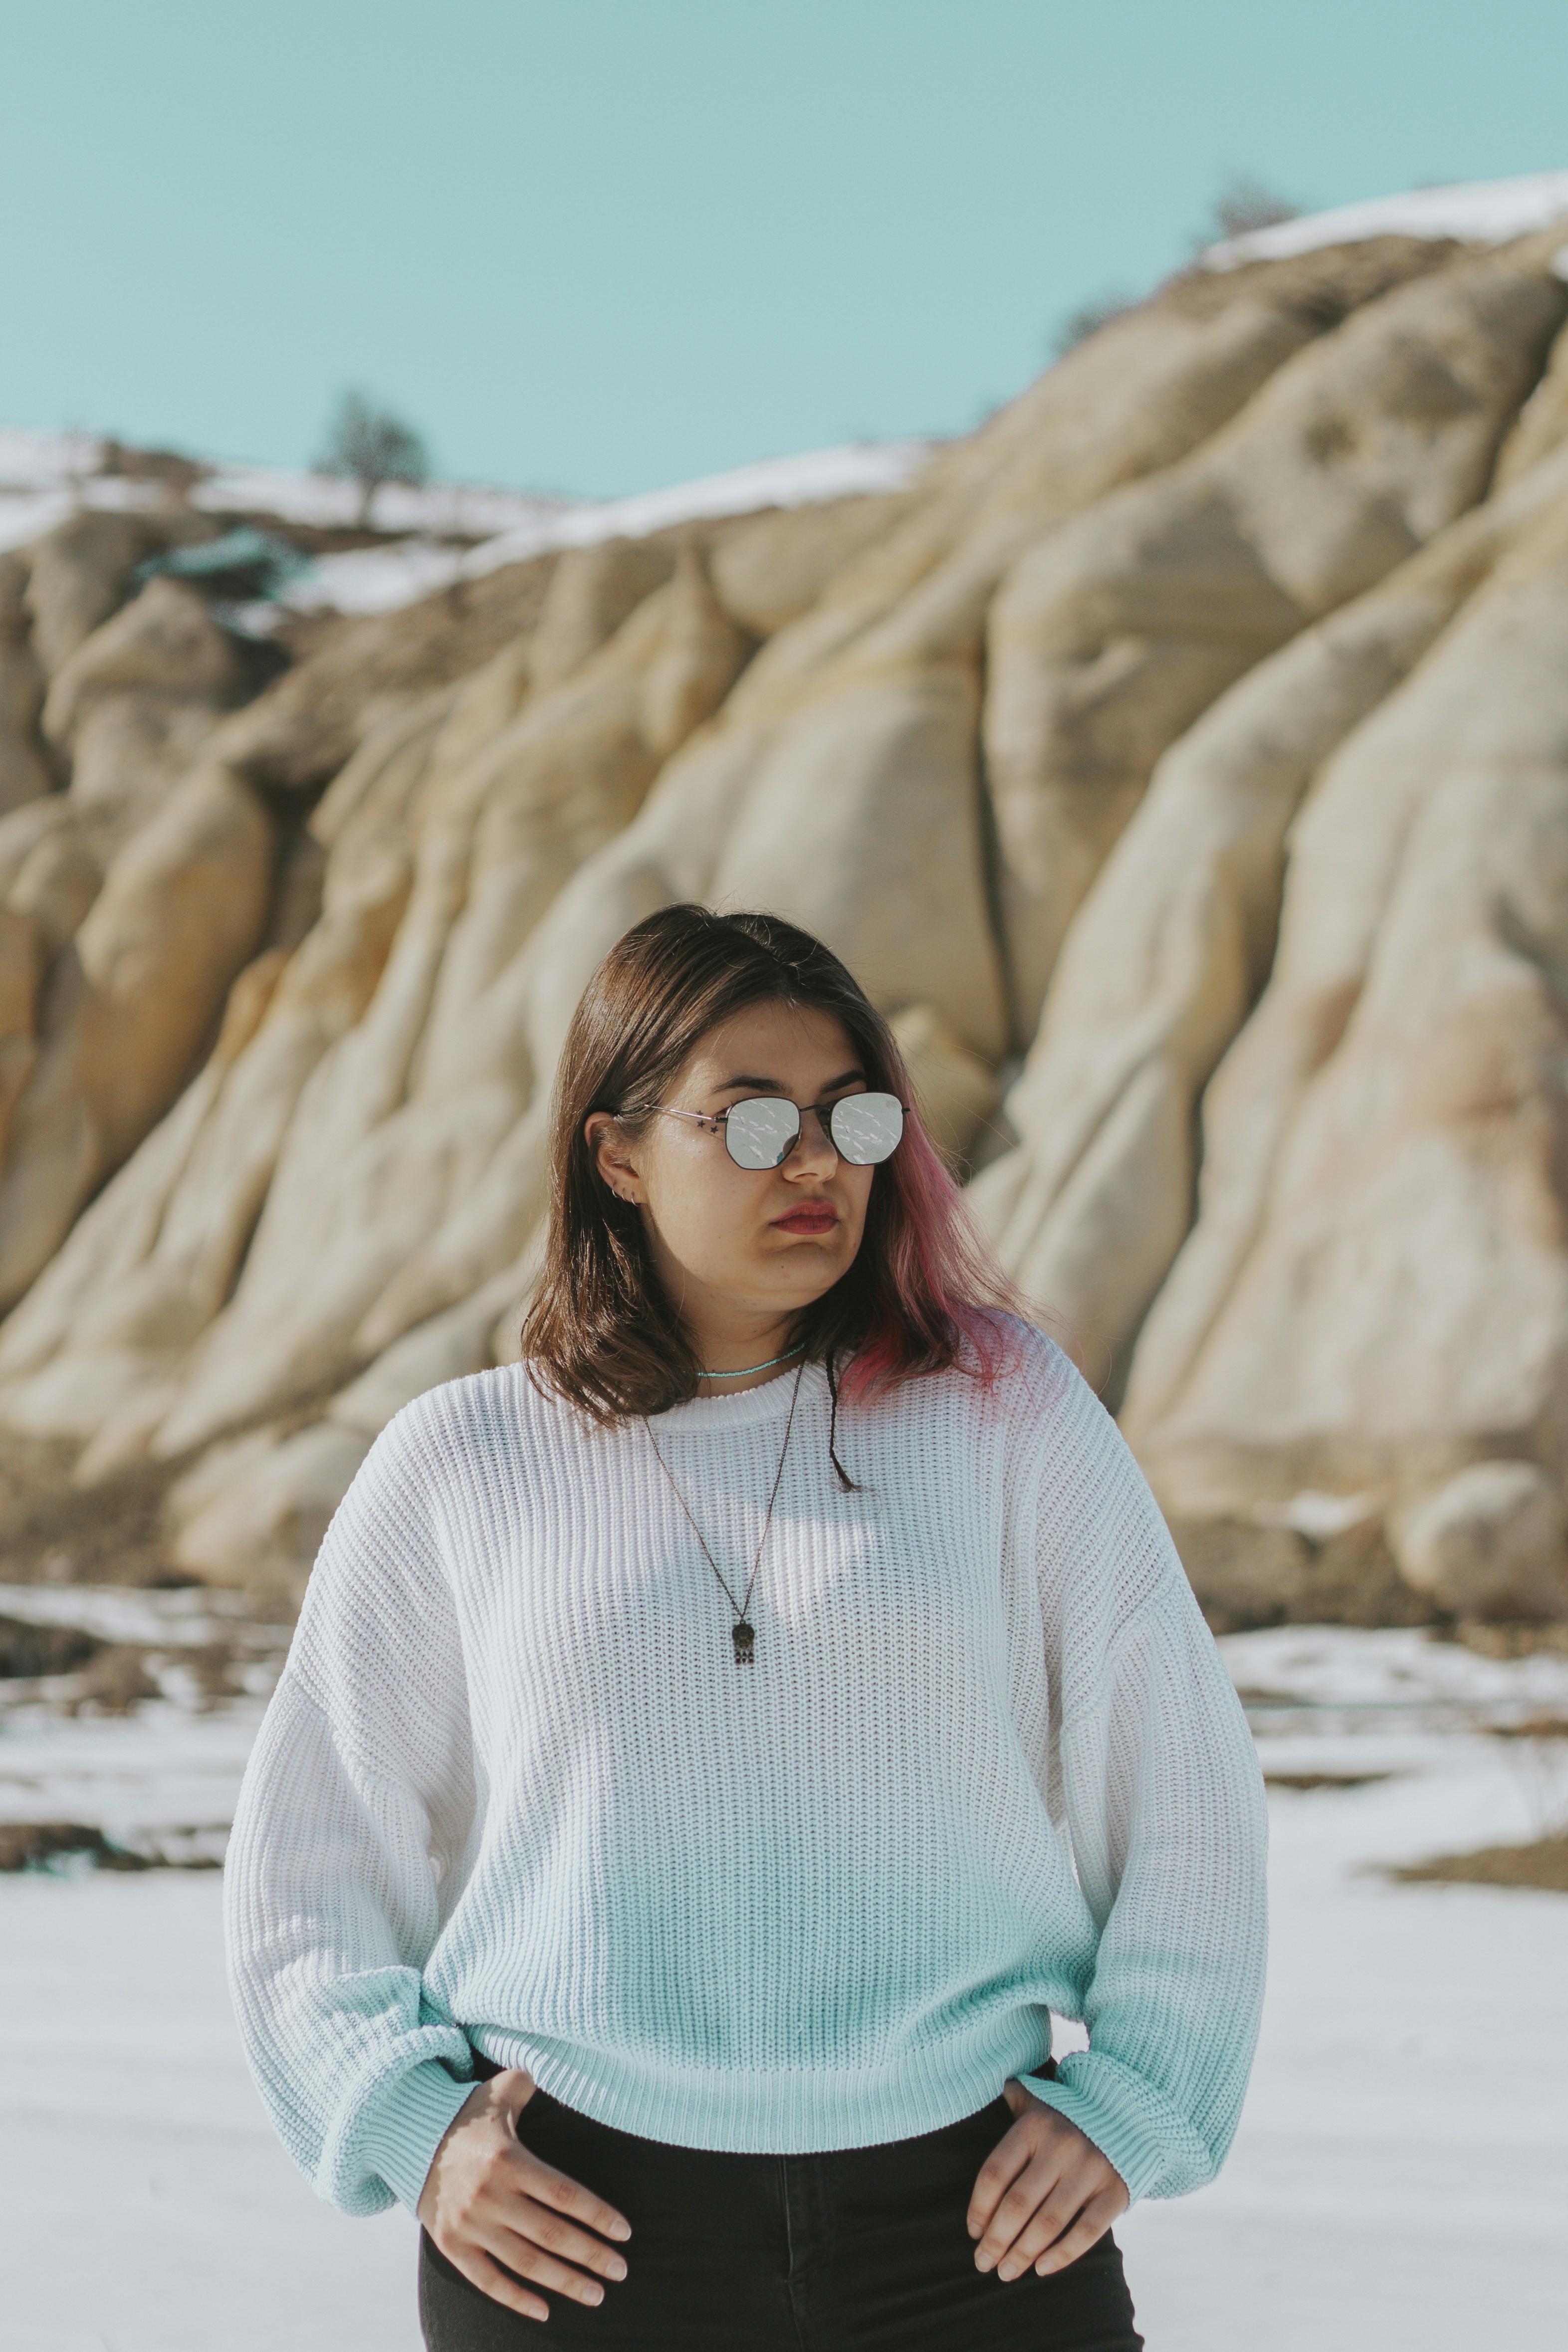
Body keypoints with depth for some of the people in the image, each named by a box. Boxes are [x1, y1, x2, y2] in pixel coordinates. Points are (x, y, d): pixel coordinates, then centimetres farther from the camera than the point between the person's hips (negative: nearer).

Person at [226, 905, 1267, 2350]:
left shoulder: (1005, 1408, 4)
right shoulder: (456, 1470, 4)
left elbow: (1184, 1785, 9)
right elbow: (309, 1858, 11)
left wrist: (1123, 2107, 2)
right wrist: (412, 2124, -1)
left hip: (968, 2225, 0)